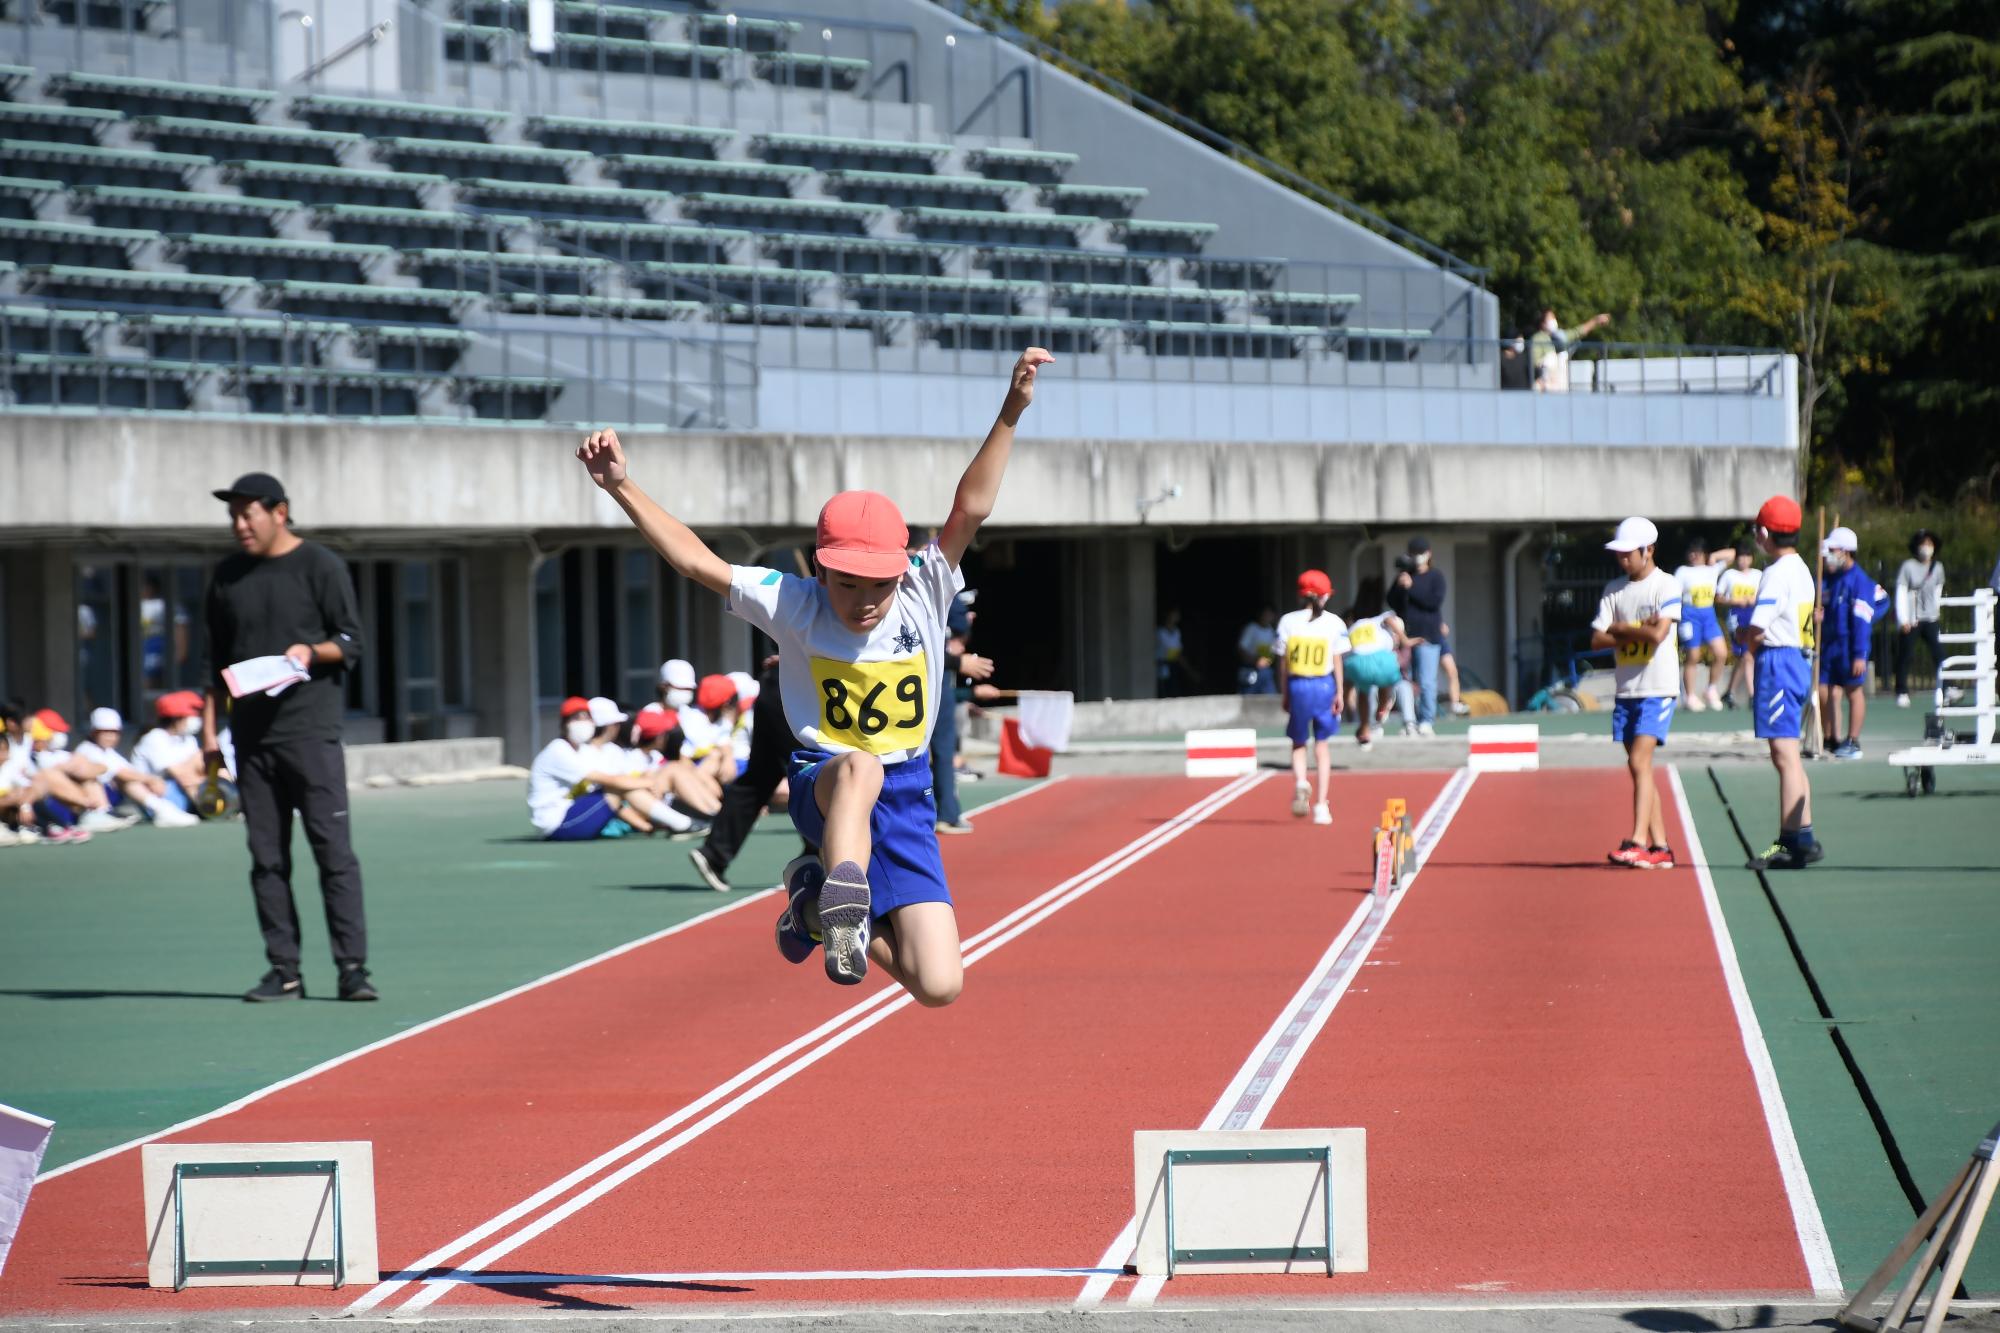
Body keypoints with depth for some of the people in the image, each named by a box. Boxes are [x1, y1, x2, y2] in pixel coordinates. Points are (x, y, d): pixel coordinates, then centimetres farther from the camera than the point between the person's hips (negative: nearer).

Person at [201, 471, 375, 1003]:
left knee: (333, 850, -8)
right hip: (251, 737, 5)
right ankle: (283, 970, 7)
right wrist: (209, 726, 13)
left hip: (311, 733, -5)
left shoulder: (320, 566, 0)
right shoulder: (227, 576, 14)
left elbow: (351, 642, 0)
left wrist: (311, 650, -19)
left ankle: (353, 967, -7)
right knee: (266, 857, 4)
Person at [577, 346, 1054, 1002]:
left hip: (905, 801, 3)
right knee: (859, 768, -43)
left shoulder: (922, 597, -4)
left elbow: (969, 509, -15)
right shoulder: (796, 607, -6)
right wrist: (621, 487, -21)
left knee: (939, 986, -5)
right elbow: (698, 561, -11)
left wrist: (1011, 413, -26)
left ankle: (821, 898, 18)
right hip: (822, 784, -3)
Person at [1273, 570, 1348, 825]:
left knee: (1298, 742, 14)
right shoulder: (1333, 623, -1)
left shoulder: (1288, 622, 0)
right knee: (1322, 745, 9)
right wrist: (1339, 692, 3)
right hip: (1324, 686, 0)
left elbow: (1283, 663, 1)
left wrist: (1285, 694, 8)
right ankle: (1322, 803, 4)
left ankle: (1300, 781, -16)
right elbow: (1337, 661, -2)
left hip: (1297, 686, 0)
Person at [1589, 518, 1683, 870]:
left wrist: (1619, 629, -5)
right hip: (1626, 690, 7)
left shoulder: (1667, 586, -6)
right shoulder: (1614, 590, 11)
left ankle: (1637, 842, -22)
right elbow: (1597, 639, 4)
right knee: (1640, 768, 6)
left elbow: (1658, 633, -19)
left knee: (1639, 762, -17)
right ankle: (1659, 848, 10)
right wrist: (1635, 633, -9)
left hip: (1658, 689, -7)